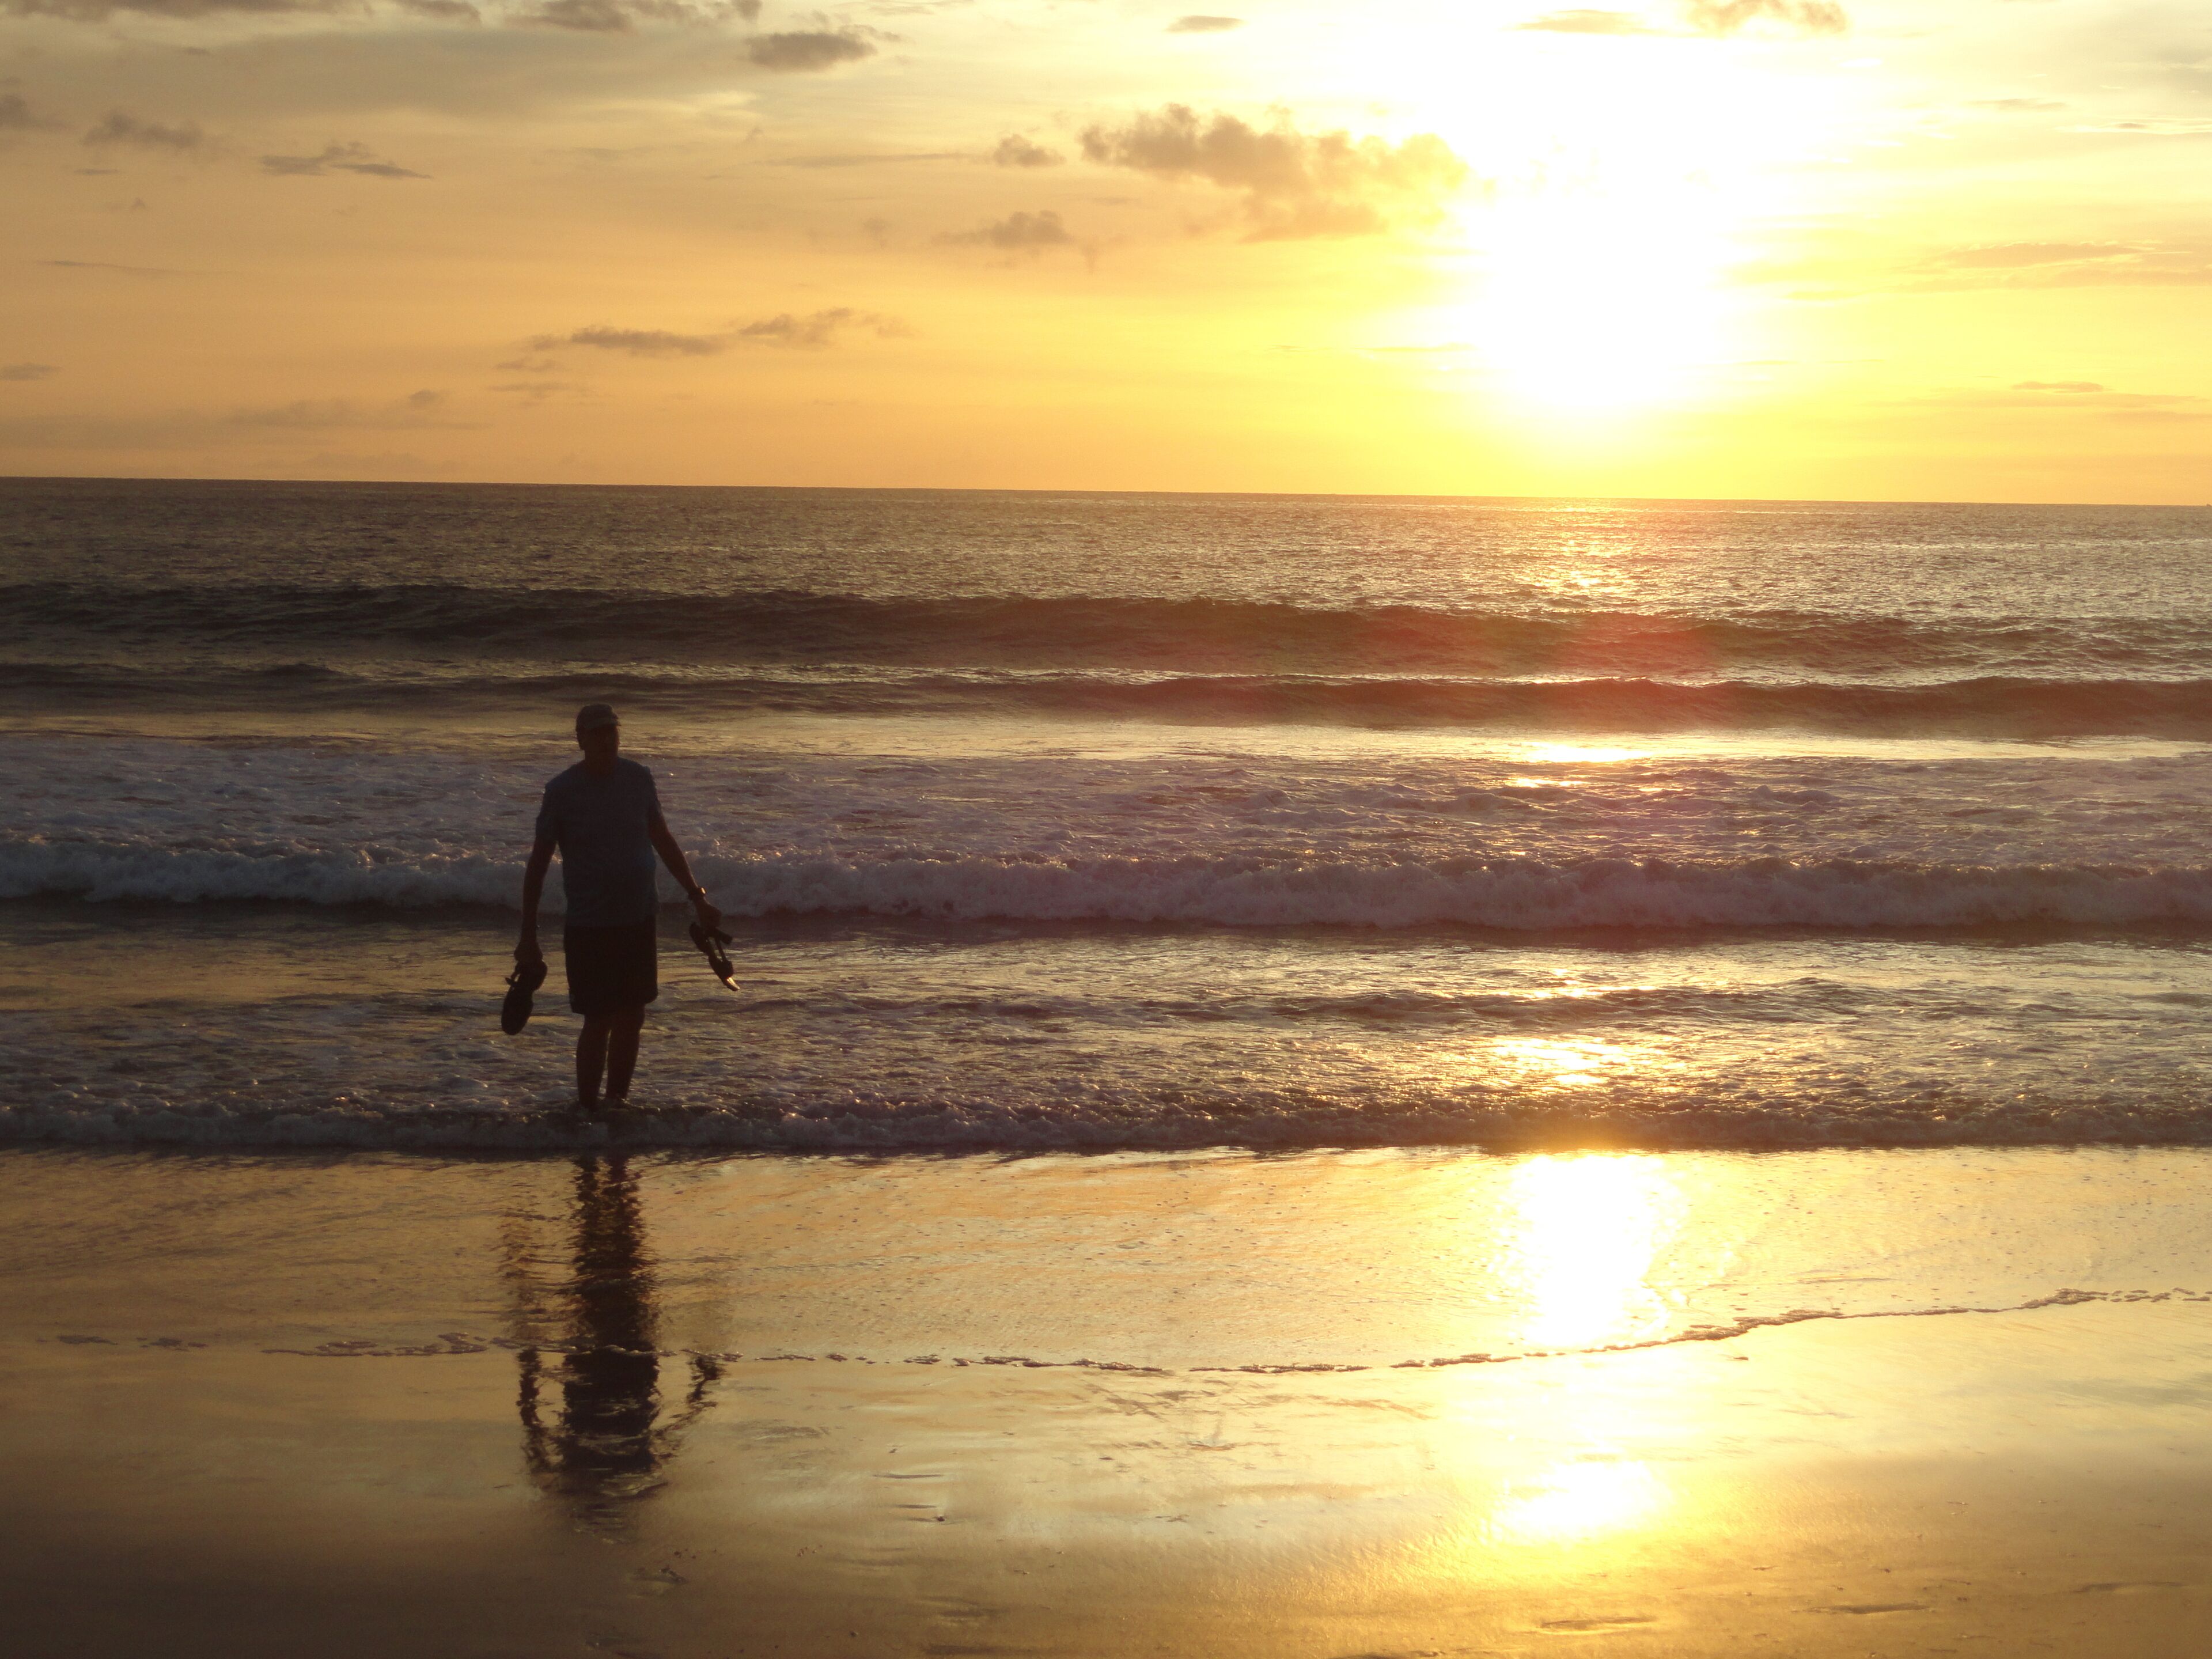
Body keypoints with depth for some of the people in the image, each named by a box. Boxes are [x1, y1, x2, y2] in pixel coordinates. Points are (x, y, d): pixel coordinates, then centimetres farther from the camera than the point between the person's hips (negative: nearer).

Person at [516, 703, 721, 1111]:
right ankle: (587, 1110, 5)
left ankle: (618, 1103, 21)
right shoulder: (563, 791, -10)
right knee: (599, 1023, -5)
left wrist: (697, 898, 12)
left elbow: (663, 841, 14)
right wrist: (528, 936, -6)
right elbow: (538, 863, -5)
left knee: (632, 1017, 9)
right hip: (589, 925, -4)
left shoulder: (638, 779, 2)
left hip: (639, 920, 4)